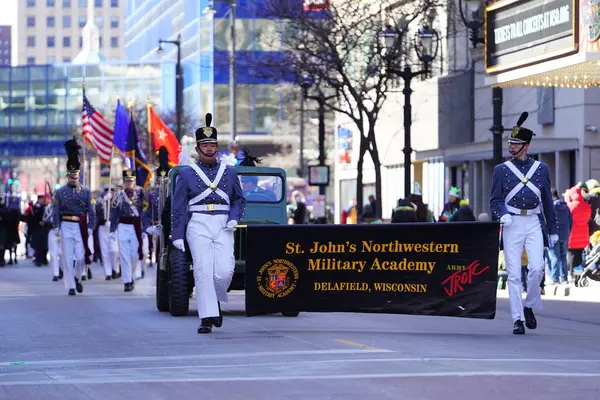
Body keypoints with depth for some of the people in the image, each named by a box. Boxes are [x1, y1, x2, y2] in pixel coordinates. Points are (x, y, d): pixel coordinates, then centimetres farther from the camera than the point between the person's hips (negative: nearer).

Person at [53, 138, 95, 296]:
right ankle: (71, 286, 3)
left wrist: (90, 228, -3)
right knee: (68, 258, -1)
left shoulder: (86, 191, 4)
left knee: (81, 256, -2)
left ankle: (77, 278, 25)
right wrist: (57, 227, -3)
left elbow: (91, 211, 4)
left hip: (81, 227, 0)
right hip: (66, 226, 0)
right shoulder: (60, 192, 4)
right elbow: (57, 211, 4)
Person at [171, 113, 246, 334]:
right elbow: (178, 206, 5)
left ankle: (216, 300, 18)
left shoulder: (229, 172, 12)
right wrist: (177, 235, -2)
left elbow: (239, 199, 17)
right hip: (198, 226, -1)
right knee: (203, 271, -10)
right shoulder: (187, 173, 6)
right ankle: (207, 318, -7)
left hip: (223, 226, 2)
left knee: (225, 270, -12)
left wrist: (234, 218, -2)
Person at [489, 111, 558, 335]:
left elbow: (548, 201, 13)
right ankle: (517, 319, 1)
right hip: (512, 224, -1)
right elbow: (495, 200, 4)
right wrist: (502, 214, -18)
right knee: (514, 274, -4)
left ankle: (529, 305, 12)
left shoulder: (541, 169, 9)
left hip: (534, 224, 1)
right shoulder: (501, 170, 5)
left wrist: (553, 231, 13)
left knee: (537, 268, -13)